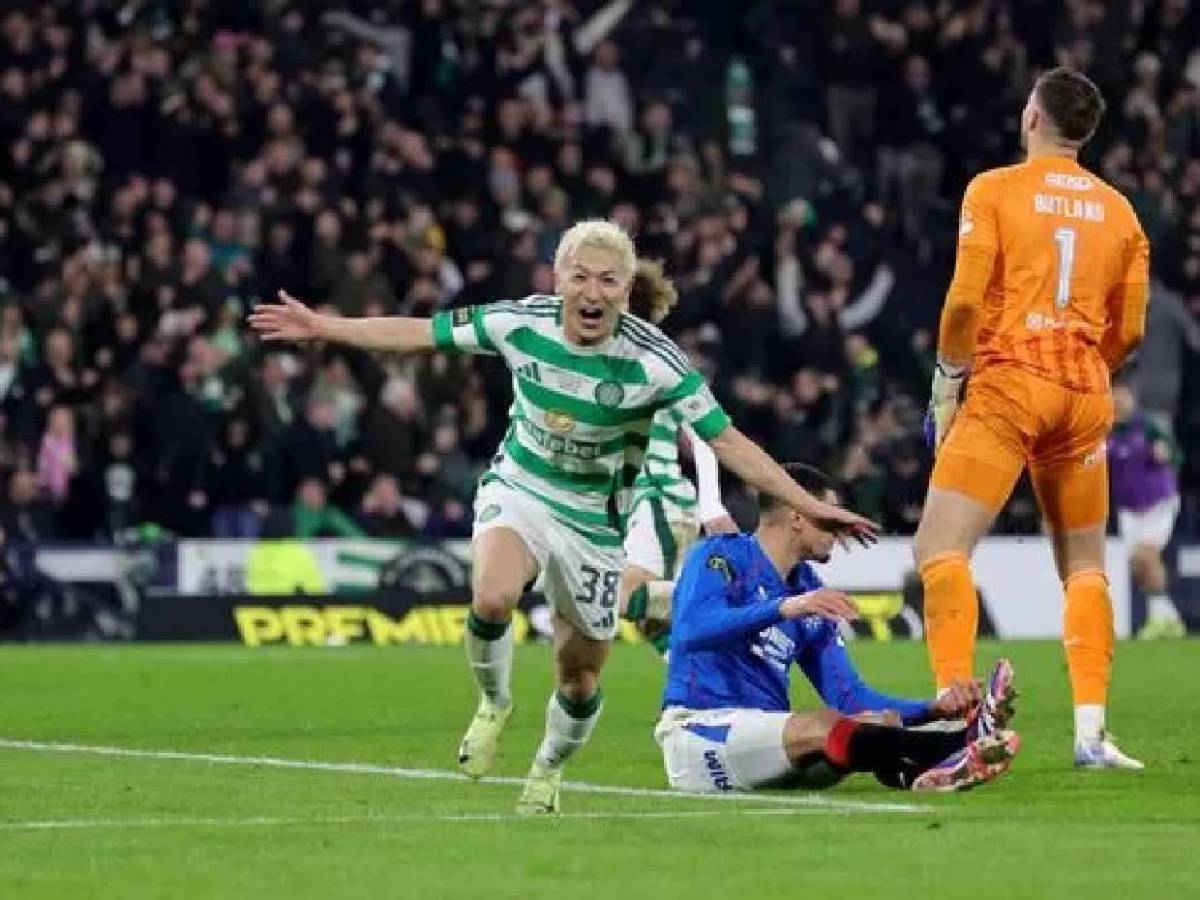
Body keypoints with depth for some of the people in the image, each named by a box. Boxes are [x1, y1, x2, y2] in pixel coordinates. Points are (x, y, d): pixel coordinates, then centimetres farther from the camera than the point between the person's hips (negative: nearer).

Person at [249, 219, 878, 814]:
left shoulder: (654, 361, -21)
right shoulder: (520, 324, -15)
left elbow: (728, 442, -19)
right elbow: (419, 333, -2)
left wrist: (808, 506, -25)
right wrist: (321, 327, 1)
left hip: (593, 520, 0)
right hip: (518, 490, 0)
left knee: (580, 678, 8)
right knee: (492, 598, -32)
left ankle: (549, 770, 41)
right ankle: (494, 704, 0)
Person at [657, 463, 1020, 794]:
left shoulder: (810, 592, 18)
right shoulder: (722, 555, -2)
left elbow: (848, 697, 15)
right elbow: (691, 630, -23)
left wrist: (935, 708, 0)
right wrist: (783, 608, -34)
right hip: (697, 729, -8)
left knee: (883, 722, -18)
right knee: (823, 727, -33)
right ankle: (961, 745, -51)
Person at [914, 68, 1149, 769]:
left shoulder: (995, 190, 1)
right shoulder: (1119, 211, 12)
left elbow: (966, 300, -8)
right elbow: (1129, 331, 12)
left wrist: (948, 383, 3)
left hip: (1008, 385, -4)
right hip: (1085, 395, 4)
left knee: (941, 549, -6)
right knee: (1085, 566, 13)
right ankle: (1092, 732, 3)